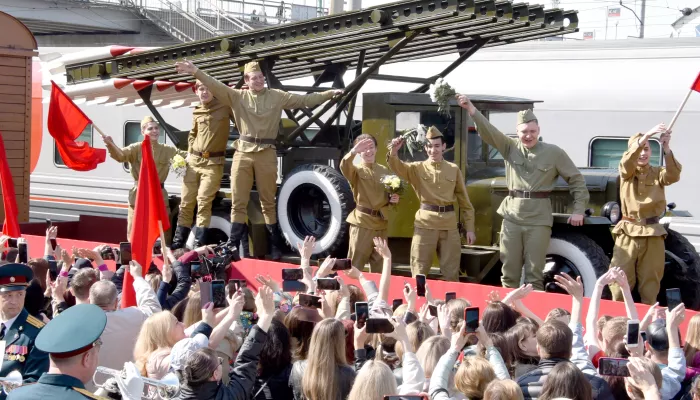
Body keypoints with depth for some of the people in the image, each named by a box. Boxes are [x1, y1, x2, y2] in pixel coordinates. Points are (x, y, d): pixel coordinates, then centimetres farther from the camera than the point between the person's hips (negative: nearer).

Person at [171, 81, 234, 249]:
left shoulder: (225, 106, -2)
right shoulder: (196, 113, 12)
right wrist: (190, 152, 15)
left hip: (213, 162, -5)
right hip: (194, 161, 5)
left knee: (203, 202, -11)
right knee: (186, 201, 7)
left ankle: (199, 244, -9)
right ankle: (178, 241, 15)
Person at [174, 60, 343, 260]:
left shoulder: (277, 97, 7)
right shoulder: (237, 96, 7)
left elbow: (305, 100, 7)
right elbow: (216, 86, -3)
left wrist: (330, 93, 3)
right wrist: (195, 72, -16)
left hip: (266, 154, 0)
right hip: (243, 153, 0)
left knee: (268, 202, 8)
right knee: (239, 202, 3)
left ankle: (275, 246, 15)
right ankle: (232, 245, 6)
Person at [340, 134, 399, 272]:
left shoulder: (385, 171, 11)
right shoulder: (356, 170, -3)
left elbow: (392, 192, 22)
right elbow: (344, 167, -27)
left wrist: (394, 199, -1)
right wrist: (353, 151, -43)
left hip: (381, 222, 5)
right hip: (362, 221, -5)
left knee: (379, 263, 13)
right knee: (355, 263, -4)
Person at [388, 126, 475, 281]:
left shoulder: (454, 169, 8)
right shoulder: (418, 168, 4)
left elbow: (464, 200, 11)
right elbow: (398, 167, -15)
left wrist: (469, 228, 6)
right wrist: (394, 152, -36)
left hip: (449, 225, 1)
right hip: (425, 224, -1)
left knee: (451, 273, 8)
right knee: (419, 271, 3)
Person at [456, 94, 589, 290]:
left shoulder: (554, 153, 2)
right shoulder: (510, 147, 7)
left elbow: (576, 179, 7)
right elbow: (488, 131, -6)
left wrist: (579, 210, 2)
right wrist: (471, 109, -20)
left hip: (538, 219, -2)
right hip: (511, 217, 2)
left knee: (534, 274, 0)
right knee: (509, 272, 7)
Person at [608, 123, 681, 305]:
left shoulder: (658, 173, 6)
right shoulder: (626, 172, 3)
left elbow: (673, 175, -16)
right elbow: (627, 162, -20)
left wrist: (666, 149, -33)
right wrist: (645, 136, -35)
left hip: (653, 233, 1)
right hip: (628, 232, -1)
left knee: (650, 282, 5)